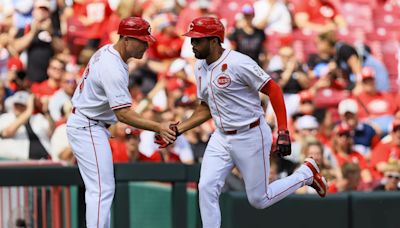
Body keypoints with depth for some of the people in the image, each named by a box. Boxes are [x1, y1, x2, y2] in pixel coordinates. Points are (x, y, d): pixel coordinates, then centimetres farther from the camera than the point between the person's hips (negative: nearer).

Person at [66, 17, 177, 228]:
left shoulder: (106, 51, 6)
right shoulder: (113, 69, -26)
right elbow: (123, 114, -30)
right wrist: (158, 128, -32)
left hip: (88, 125, 11)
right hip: (88, 129, -11)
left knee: (101, 189, 15)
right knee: (102, 189, -13)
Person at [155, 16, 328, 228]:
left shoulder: (238, 63, -20)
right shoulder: (201, 67, 6)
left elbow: (273, 90, -18)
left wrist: (283, 132, -23)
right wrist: (176, 130, 5)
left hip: (251, 137, -7)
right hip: (221, 138, 7)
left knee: (259, 200, 3)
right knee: (206, 189, -9)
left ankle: (306, 173, 25)